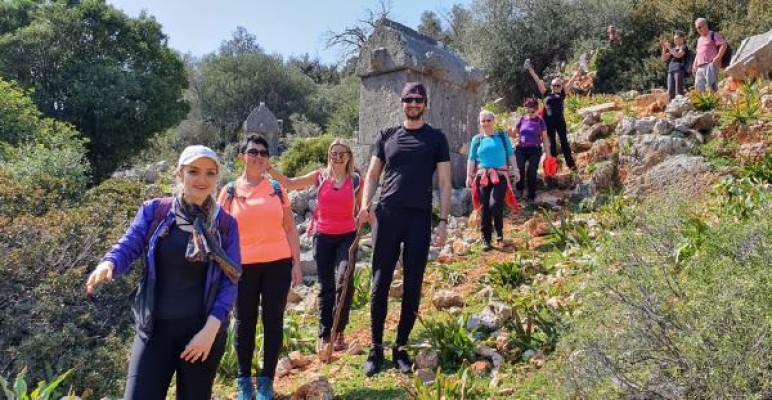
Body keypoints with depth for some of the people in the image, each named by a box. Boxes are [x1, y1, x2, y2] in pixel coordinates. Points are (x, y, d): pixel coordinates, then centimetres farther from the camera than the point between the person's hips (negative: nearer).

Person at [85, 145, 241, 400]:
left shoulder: (226, 224, 0)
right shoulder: (153, 211, 0)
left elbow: (230, 280, -1)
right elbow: (127, 248, -4)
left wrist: (211, 328, -12)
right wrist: (108, 265, -28)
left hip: (203, 329, 1)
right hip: (155, 328, 0)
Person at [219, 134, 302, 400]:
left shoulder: (277, 189, 6)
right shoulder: (230, 191, 3)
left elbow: (290, 228, 9)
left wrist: (296, 262, 5)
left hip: (278, 264, 1)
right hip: (243, 267, -1)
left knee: (273, 321, 5)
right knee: (245, 323, 9)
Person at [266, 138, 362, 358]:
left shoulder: (356, 181, 1)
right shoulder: (320, 176, 3)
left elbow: (362, 211, 8)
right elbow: (289, 184, -1)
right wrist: (269, 168, -11)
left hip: (347, 236, -1)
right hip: (323, 237, 1)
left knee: (344, 281, -18)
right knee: (326, 287, 5)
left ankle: (339, 331, 0)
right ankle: (324, 335, 13)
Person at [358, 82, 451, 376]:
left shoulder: (436, 138, 7)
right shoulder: (386, 136, 12)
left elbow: (444, 182, 4)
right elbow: (373, 174, 12)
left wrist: (444, 221, -4)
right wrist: (365, 205, -5)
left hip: (419, 219, -1)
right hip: (387, 215, 1)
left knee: (413, 287, 4)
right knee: (380, 284, 1)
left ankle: (401, 347, 18)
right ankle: (376, 347, 12)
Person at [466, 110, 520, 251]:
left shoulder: (502, 136, 9)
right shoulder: (477, 139, 10)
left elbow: (510, 154, 11)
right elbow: (471, 159, 10)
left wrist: (515, 169, 3)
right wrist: (469, 176, 4)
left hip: (500, 175, -1)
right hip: (482, 176, 2)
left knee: (495, 204, -18)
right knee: (484, 208, 0)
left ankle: (499, 230, 11)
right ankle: (486, 240, 8)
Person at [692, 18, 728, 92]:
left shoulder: (713, 35, 3)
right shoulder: (699, 39, 27)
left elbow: (724, 45, -7)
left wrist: (718, 58, -16)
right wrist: (694, 65, 20)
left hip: (710, 65, -8)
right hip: (700, 67, 8)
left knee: (711, 87, -13)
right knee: (698, 87, -1)